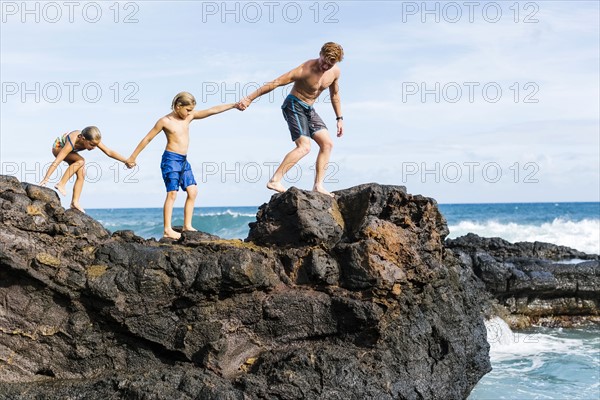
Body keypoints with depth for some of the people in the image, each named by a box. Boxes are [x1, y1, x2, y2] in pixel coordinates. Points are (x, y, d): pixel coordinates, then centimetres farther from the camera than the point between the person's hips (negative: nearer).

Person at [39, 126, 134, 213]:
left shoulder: (93, 140, -27)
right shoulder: (72, 143, -43)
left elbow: (109, 152, -21)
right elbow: (56, 162, -45)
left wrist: (126, 161, -25)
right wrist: (46, 179, -48)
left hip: (71, 151, 7)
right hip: (58, 147, -7)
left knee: (81, 175, -8)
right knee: (81, 161, -31)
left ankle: (75, 202, -4)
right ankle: (61, 184, -28)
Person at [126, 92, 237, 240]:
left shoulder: (189, 116, 6)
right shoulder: (165, 121, -9)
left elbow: (212, 110, 3)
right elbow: (147, 139, -3)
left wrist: (234, 105, -2)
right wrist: (133, 157, -1)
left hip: (184, 161, 7)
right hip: (171, 159, -7)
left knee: (193, 191, 2)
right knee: (172, 194, -10)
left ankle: (187, 225, 8)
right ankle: (167, 230, -10)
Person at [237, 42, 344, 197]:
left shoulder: (335, 71, -4)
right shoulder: (305, 69, -26)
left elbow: (335, 94, 16)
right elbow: (275, 83, -25)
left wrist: (339, 118, 16)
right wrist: (249, 98, -27)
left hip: (309, 109, 8)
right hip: (294, 106, -8)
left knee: (327, 144, -1)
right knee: (304, 146, -22)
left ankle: (318, 185, 1)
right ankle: (274, 180, -26)